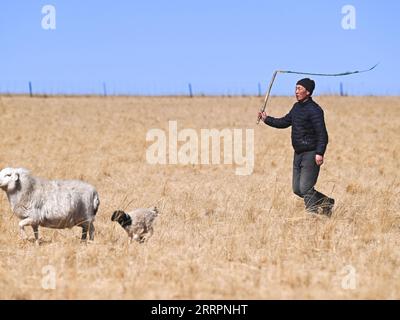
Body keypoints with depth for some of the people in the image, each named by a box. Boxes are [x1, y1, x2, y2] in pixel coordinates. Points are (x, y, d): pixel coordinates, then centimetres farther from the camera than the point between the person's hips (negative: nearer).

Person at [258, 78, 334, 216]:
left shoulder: (314, 110, -15)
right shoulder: (297, 107, 12)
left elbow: (322, 133, -20)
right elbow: (284, 122, 24)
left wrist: (319, 153, -30)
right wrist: (267, 119, 13)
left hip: (311, 154, -9)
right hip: (298, 154, 9)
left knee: (305, 189, -13)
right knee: (297, 189, 12)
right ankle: (326, 202, 26)